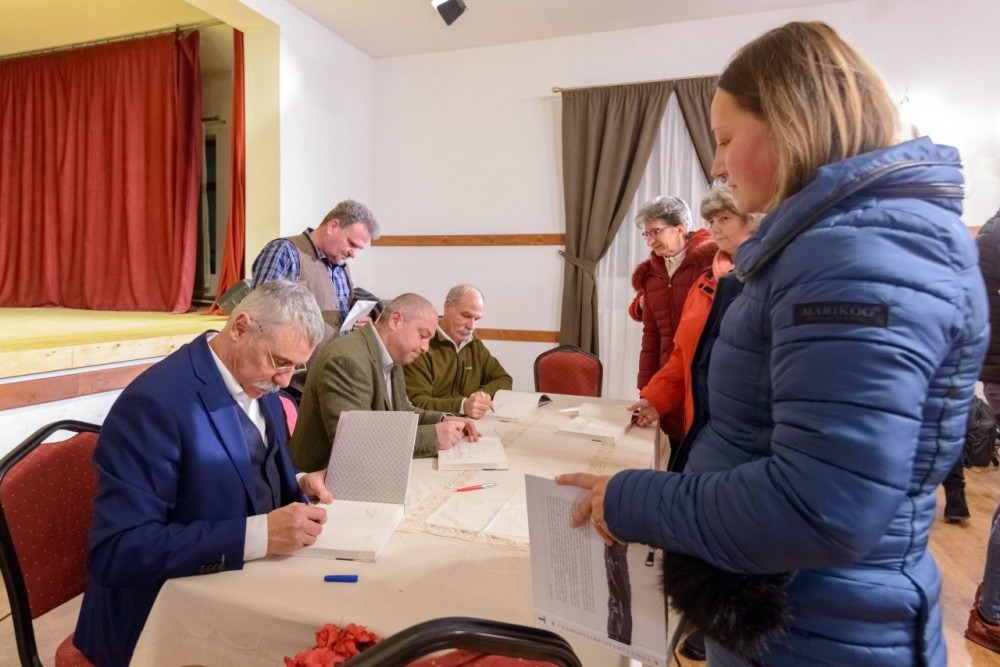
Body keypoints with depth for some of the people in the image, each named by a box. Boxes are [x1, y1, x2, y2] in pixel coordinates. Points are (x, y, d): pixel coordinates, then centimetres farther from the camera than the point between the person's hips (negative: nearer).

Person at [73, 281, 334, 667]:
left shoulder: (259, 384, 1)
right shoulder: (154, 403, -23)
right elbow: (116, 552, -25)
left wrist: (296, 486, -6)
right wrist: (256, 535, -32)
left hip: (243, 584, 7)